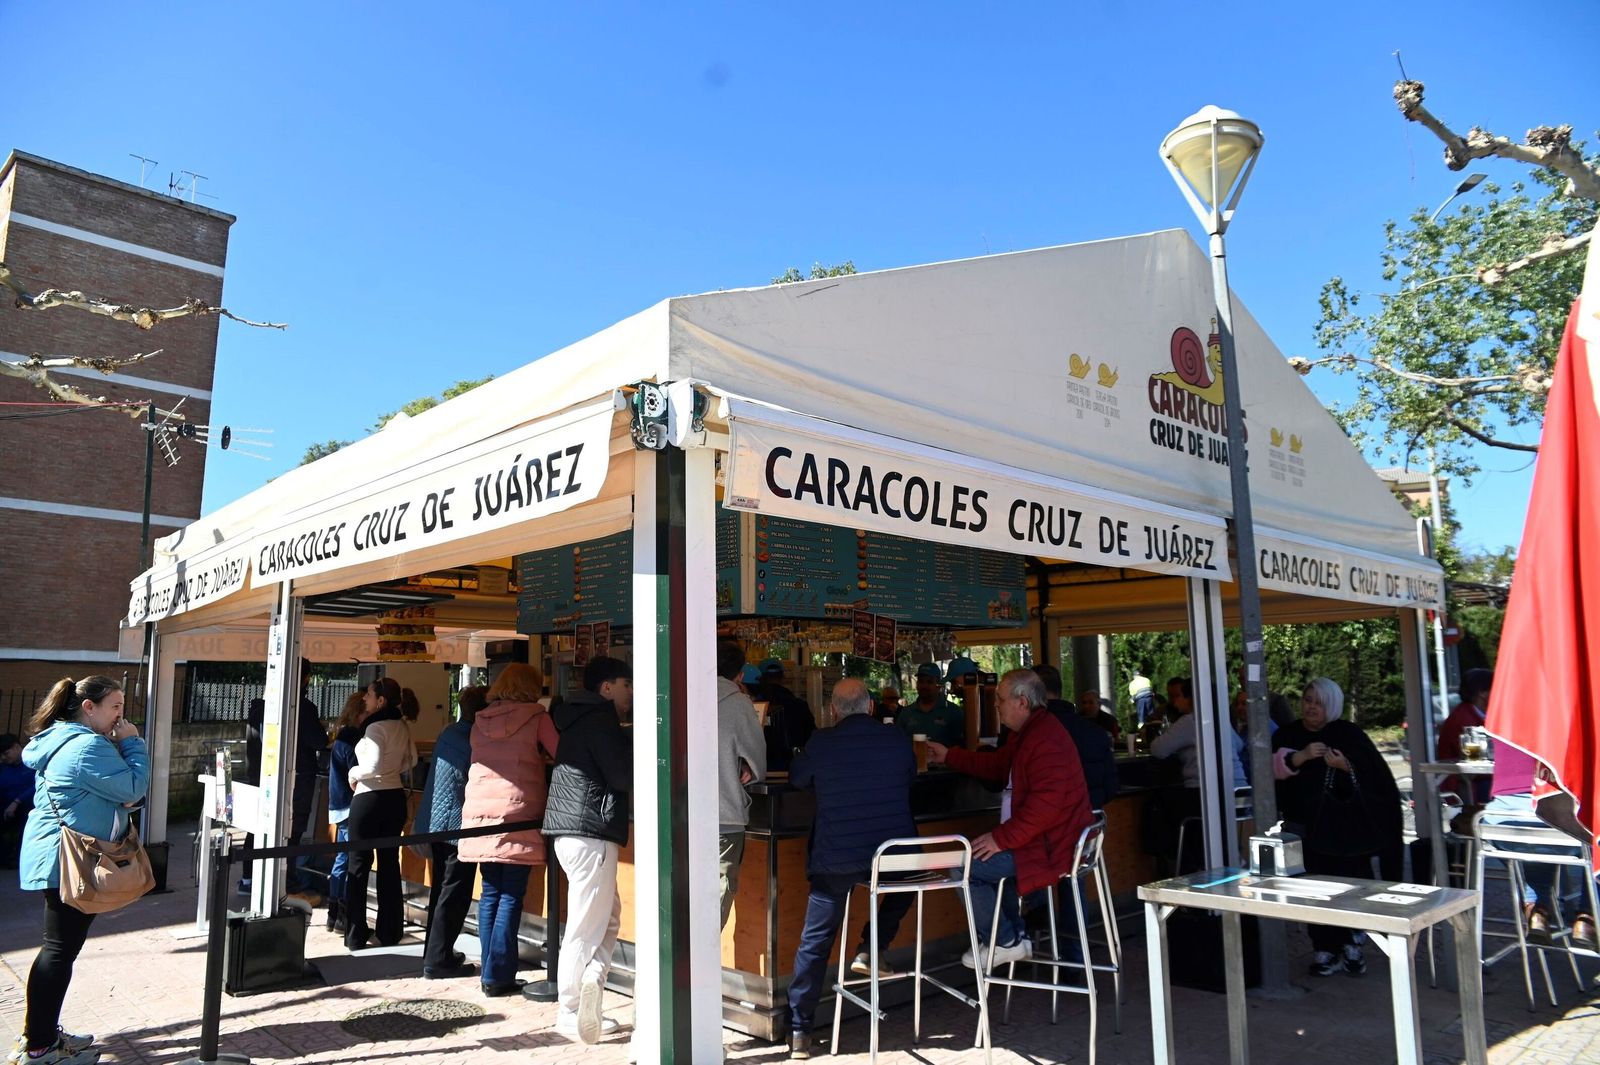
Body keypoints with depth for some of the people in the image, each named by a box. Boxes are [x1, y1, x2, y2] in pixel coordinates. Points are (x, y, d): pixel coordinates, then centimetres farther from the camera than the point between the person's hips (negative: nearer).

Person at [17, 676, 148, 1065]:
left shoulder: (61, 740, 14)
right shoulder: (88, 746, -20)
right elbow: (134, 789, -19)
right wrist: (133, 743, -11)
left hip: (58, 860, 11)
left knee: (58, 948, 18)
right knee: (60, 950, -3)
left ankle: (41, 1034, 28)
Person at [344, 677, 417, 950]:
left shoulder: (375, 727, -14)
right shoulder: (401, 727, 7)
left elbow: (373, 764, -23)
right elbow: (411, 760, 16)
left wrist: (354, 773, -5)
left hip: (369, 798, -7)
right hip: (394, 797, 7)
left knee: (358, 865, 3)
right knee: (390, 863, 12)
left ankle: (356, 935, 7)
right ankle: (390, 932, 18)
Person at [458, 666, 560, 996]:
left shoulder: (481, 721, 13)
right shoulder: (536, 716, -3)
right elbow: (562, 754, -4)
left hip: (479, 813, 5)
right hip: (516, 816, -5)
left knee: (490, 893, 12)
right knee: (511, 896, 0)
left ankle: (489, 971, 16)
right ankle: (498, 976, 2)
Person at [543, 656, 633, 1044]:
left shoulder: (581, 719, 17)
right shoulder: (600, 720, -12)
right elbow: (624, 777, -15)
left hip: (571, 830, 10)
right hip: (591, 831, -10)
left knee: (608, 916, 13)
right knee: (585, 927, -4)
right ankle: (570, 1014, 0)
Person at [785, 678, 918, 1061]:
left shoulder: (822, 742, -6)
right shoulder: (896, 738, 1)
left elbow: (796, 779, 11)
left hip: (836, 860, -1)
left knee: (815, 943, 10)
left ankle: (799, 1032, 13)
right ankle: (871, 950, 22)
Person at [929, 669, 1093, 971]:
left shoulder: (1046, 740, -24)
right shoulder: (1029, 732, 11)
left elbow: (1046, 805, -30)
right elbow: (997, 764, 24)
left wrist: (1002, 838, -26)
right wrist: (948, 756, 23)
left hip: (1049, 849, -11)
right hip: (1052, 840, 11)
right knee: (971, 854, 26)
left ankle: (1007, 942, 4)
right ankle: (1015, 933, 25)